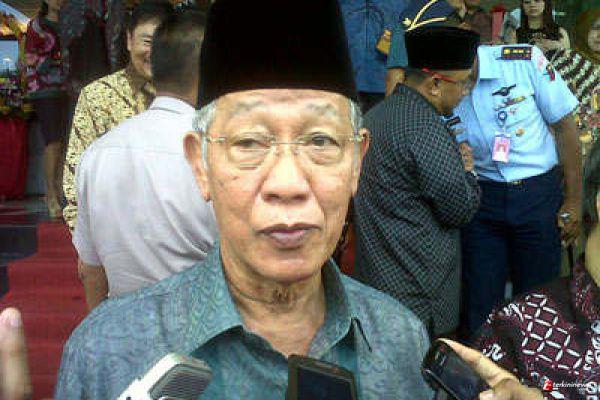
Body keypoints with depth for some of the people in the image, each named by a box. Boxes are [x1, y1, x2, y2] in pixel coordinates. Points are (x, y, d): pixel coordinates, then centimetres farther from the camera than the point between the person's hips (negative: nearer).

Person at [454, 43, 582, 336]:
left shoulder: (526, 61, -12)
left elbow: (564, 126, -4)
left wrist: (574, 201, -4)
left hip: (537, 194, -2)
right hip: (480, 197, 2)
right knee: (480, 306, 7)